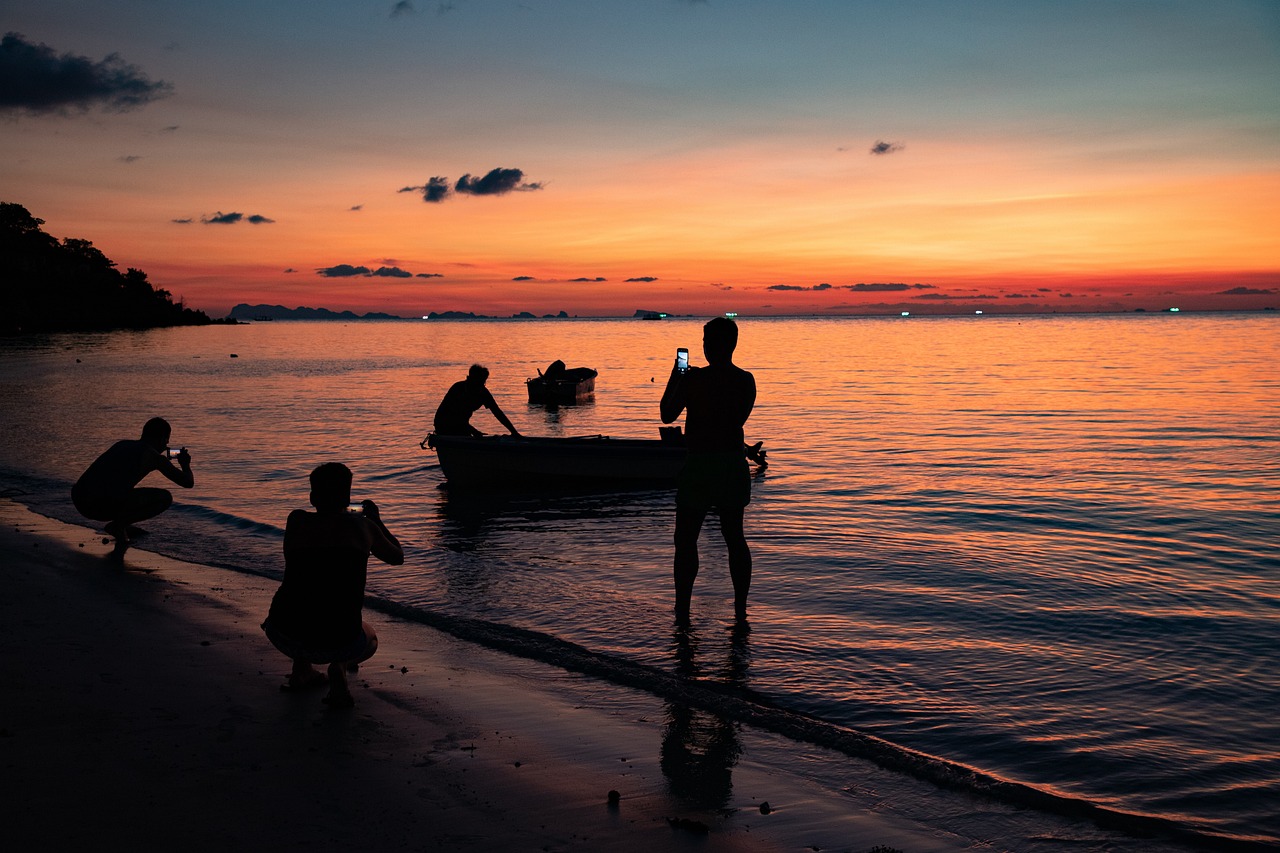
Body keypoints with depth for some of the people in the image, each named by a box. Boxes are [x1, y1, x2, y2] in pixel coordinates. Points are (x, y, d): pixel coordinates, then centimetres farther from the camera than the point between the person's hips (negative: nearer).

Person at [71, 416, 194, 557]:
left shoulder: (122, 444, 26)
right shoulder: (155, 457, 6)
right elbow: (188, 482, 10)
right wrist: (185, 464, 32)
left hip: (78, 500, 8)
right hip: (104, 506, -8)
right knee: (166, 497, 6)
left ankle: (119, 525, 22)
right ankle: (119, 525, -2)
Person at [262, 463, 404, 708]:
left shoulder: (297, 520, 5)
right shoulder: (363, 525, 3)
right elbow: (397, 557, 21)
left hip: (283, 634, 3)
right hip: (336, 642, -3)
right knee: (369, 640, 33)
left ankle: (302, 671, 33)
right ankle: (339, 667, 1)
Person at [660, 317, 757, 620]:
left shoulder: (694, 379, -13)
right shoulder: (746, 381, 1)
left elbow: (667, 415, -3)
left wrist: (674, 380, 11)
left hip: (699, 465, -4)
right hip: (734, 464, 5)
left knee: (686, 539, 6)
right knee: (735, 536, 14)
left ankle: (682, 609, 6)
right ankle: (740, 608, 16)